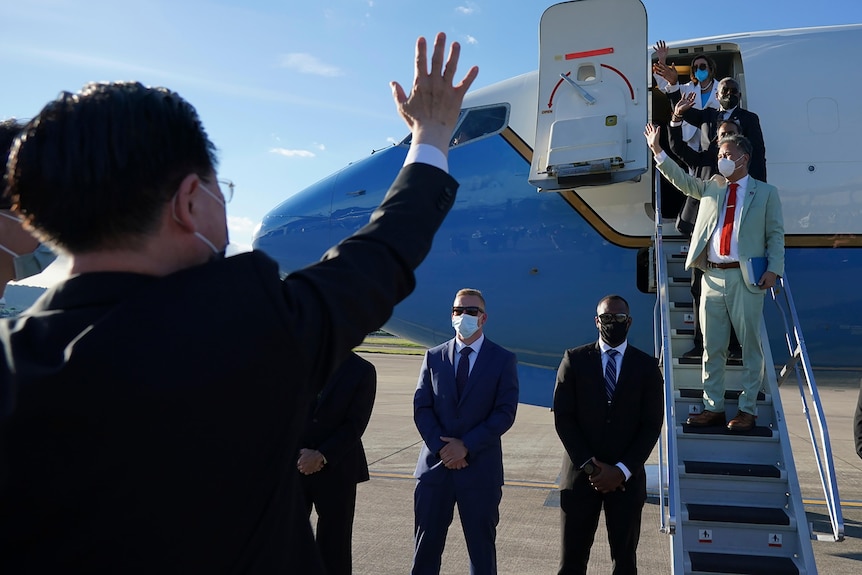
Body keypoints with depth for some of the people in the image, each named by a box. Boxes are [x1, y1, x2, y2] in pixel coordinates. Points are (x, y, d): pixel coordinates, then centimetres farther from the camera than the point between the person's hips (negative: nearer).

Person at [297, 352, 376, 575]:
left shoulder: (362, 370, -3)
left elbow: (355, 424, -9)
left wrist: (322, 456, -16)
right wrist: (298, 454, -8)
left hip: (336, 469, -2)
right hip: (294, 464, 2)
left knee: (334, 543, 3)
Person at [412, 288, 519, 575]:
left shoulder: (503, 360, 1)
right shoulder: (434, 356, 8)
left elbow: (505, 413, -8)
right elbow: (421, 408, 2)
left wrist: (465, 446, -16)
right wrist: (441, 447, -12)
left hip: (480, 468, -2)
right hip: (435, 465, 2)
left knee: (482, 548, 11)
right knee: (425, 547, 8)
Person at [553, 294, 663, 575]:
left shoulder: (646, 366, 3)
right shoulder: (574, 359, 1)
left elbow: (652, 425, -1)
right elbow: (563, 418, -2)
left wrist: (622, 470, -10)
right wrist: (589, 465, -10)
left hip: (627, 477, 1)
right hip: (580, 474, 0)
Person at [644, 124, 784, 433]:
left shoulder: (766, 192, 6)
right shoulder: (711, 187, 17)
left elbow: (775, 235, 3)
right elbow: (682, 179, 13)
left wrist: (773, 269, -9)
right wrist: (657, 151, 3)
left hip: (745, 278, -3)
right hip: (712, 276, 4)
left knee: (750, 345, 1)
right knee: (712, 346, 7)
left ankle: (747, 410, 10)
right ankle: (713, 407, 16)